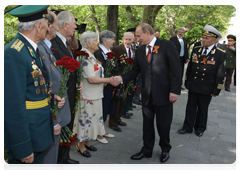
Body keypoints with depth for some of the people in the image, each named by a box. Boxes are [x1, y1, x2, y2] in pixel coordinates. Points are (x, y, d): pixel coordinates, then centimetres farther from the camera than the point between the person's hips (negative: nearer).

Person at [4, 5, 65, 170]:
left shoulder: (32, 48, 9)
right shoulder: (13, 53, -22)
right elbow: (13, 106, -24)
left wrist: (52, 97, -1)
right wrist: (23, 148, -20)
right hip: (26, 133, -9)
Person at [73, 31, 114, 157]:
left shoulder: (91, 56, 10)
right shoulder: (84, 57, -21)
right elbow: (91, 79, -26)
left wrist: (103, 80, -1)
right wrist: (109, 80, -18)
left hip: (95, 95, 9)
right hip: (87, 96, -9)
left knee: (91, 118, 19)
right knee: (85, 119, 5)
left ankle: (86, 141, 36)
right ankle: (81, 145, 24)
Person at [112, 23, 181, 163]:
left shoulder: (167, 45, -9)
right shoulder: (140, 51, 7)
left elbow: (176, 69, -12)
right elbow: (135, 71, 9)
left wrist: (175, 91, -17)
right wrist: (121, 79, -8)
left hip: (164, 93, -5)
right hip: (147, 95, 5)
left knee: (164, 125, 10)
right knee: (147, 124, 16)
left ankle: (165, 149, 36)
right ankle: (147, 150, 36)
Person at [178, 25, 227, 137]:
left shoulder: (221, 54, -7)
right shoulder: (196, 50, 3)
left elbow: (221, 74, -7)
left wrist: (216, 90, -8)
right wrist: (187, 82, 9)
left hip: (207, 89, -3)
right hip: (193, 85, 3)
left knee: (203, 109, 13)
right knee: (191, 107, 10)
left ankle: (200, 128, 31)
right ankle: (188, 127, 23)